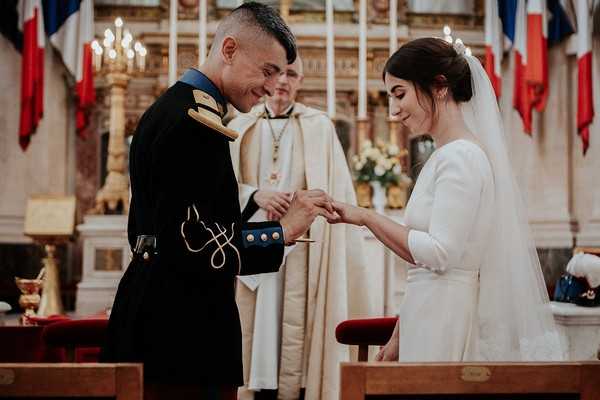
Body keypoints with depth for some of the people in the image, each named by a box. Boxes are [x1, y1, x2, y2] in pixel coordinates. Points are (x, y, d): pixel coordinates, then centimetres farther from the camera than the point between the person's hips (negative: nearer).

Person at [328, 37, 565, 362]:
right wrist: (398, 336, 18)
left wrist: (366, 217, -13)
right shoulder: (443, 156, 15)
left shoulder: (460, 157, -13)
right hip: (427, 318, 8)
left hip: (446, 320, -8)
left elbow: (439, 253, -20)